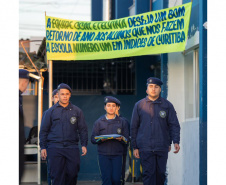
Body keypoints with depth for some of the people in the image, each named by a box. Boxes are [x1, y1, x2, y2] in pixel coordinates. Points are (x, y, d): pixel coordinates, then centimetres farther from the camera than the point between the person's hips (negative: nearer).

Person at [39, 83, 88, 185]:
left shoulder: (77, 111, 11)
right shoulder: (50, 111, 9)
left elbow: (83, 129, 12)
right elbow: (43, 130, 10)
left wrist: (84, 145, 0)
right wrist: (43, 147, 3)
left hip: (72, 147, 1)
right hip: (55, 148, -1)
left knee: (72, 174, -3)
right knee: (57, 176, -4)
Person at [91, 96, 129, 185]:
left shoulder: (122, 122, 11)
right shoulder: (99, 122, 10)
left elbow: (127, 140, 8)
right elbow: (93, 139, 5)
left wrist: (121, 139, -14)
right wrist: (101, 139, -15)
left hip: (117, 154, 0)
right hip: (103, 155, 0)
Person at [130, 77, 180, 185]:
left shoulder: (167, 105, 7)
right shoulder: (139, 105, 7)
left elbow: (174, 125, 6)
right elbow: (134, 127, 9)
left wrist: (176, 142, -10)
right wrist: (135, 147, 5)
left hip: (162, 147, 1)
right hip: (145, 148, -1)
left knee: (160, 174, 6)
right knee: (148, 174, -7)